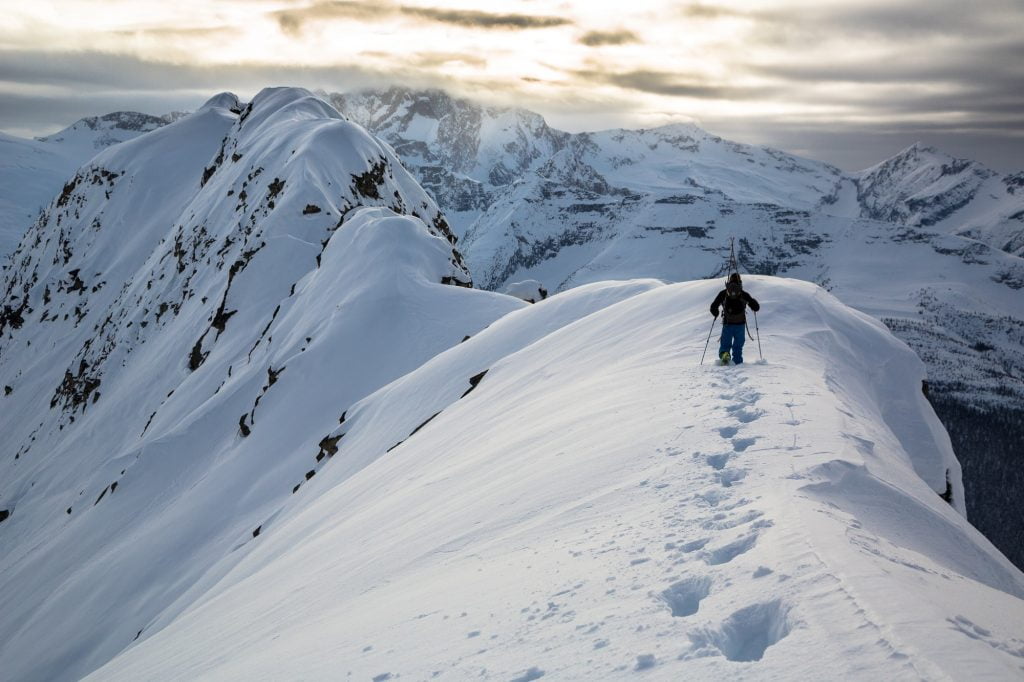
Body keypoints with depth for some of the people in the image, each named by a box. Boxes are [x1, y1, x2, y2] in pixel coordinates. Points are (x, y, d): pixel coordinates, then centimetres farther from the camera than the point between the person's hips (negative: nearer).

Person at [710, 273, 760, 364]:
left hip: (727, 323, 0)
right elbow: (756, 307, 1)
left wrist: (715, 313, 18)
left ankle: (724, 354, -22)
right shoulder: (744, 294, 0)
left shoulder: (723, 293, 1)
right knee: (738, 346, 12)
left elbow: (713, 307, -1)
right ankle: (737, 363, 6)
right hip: (740, 324, 0)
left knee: (725, 344, 8)